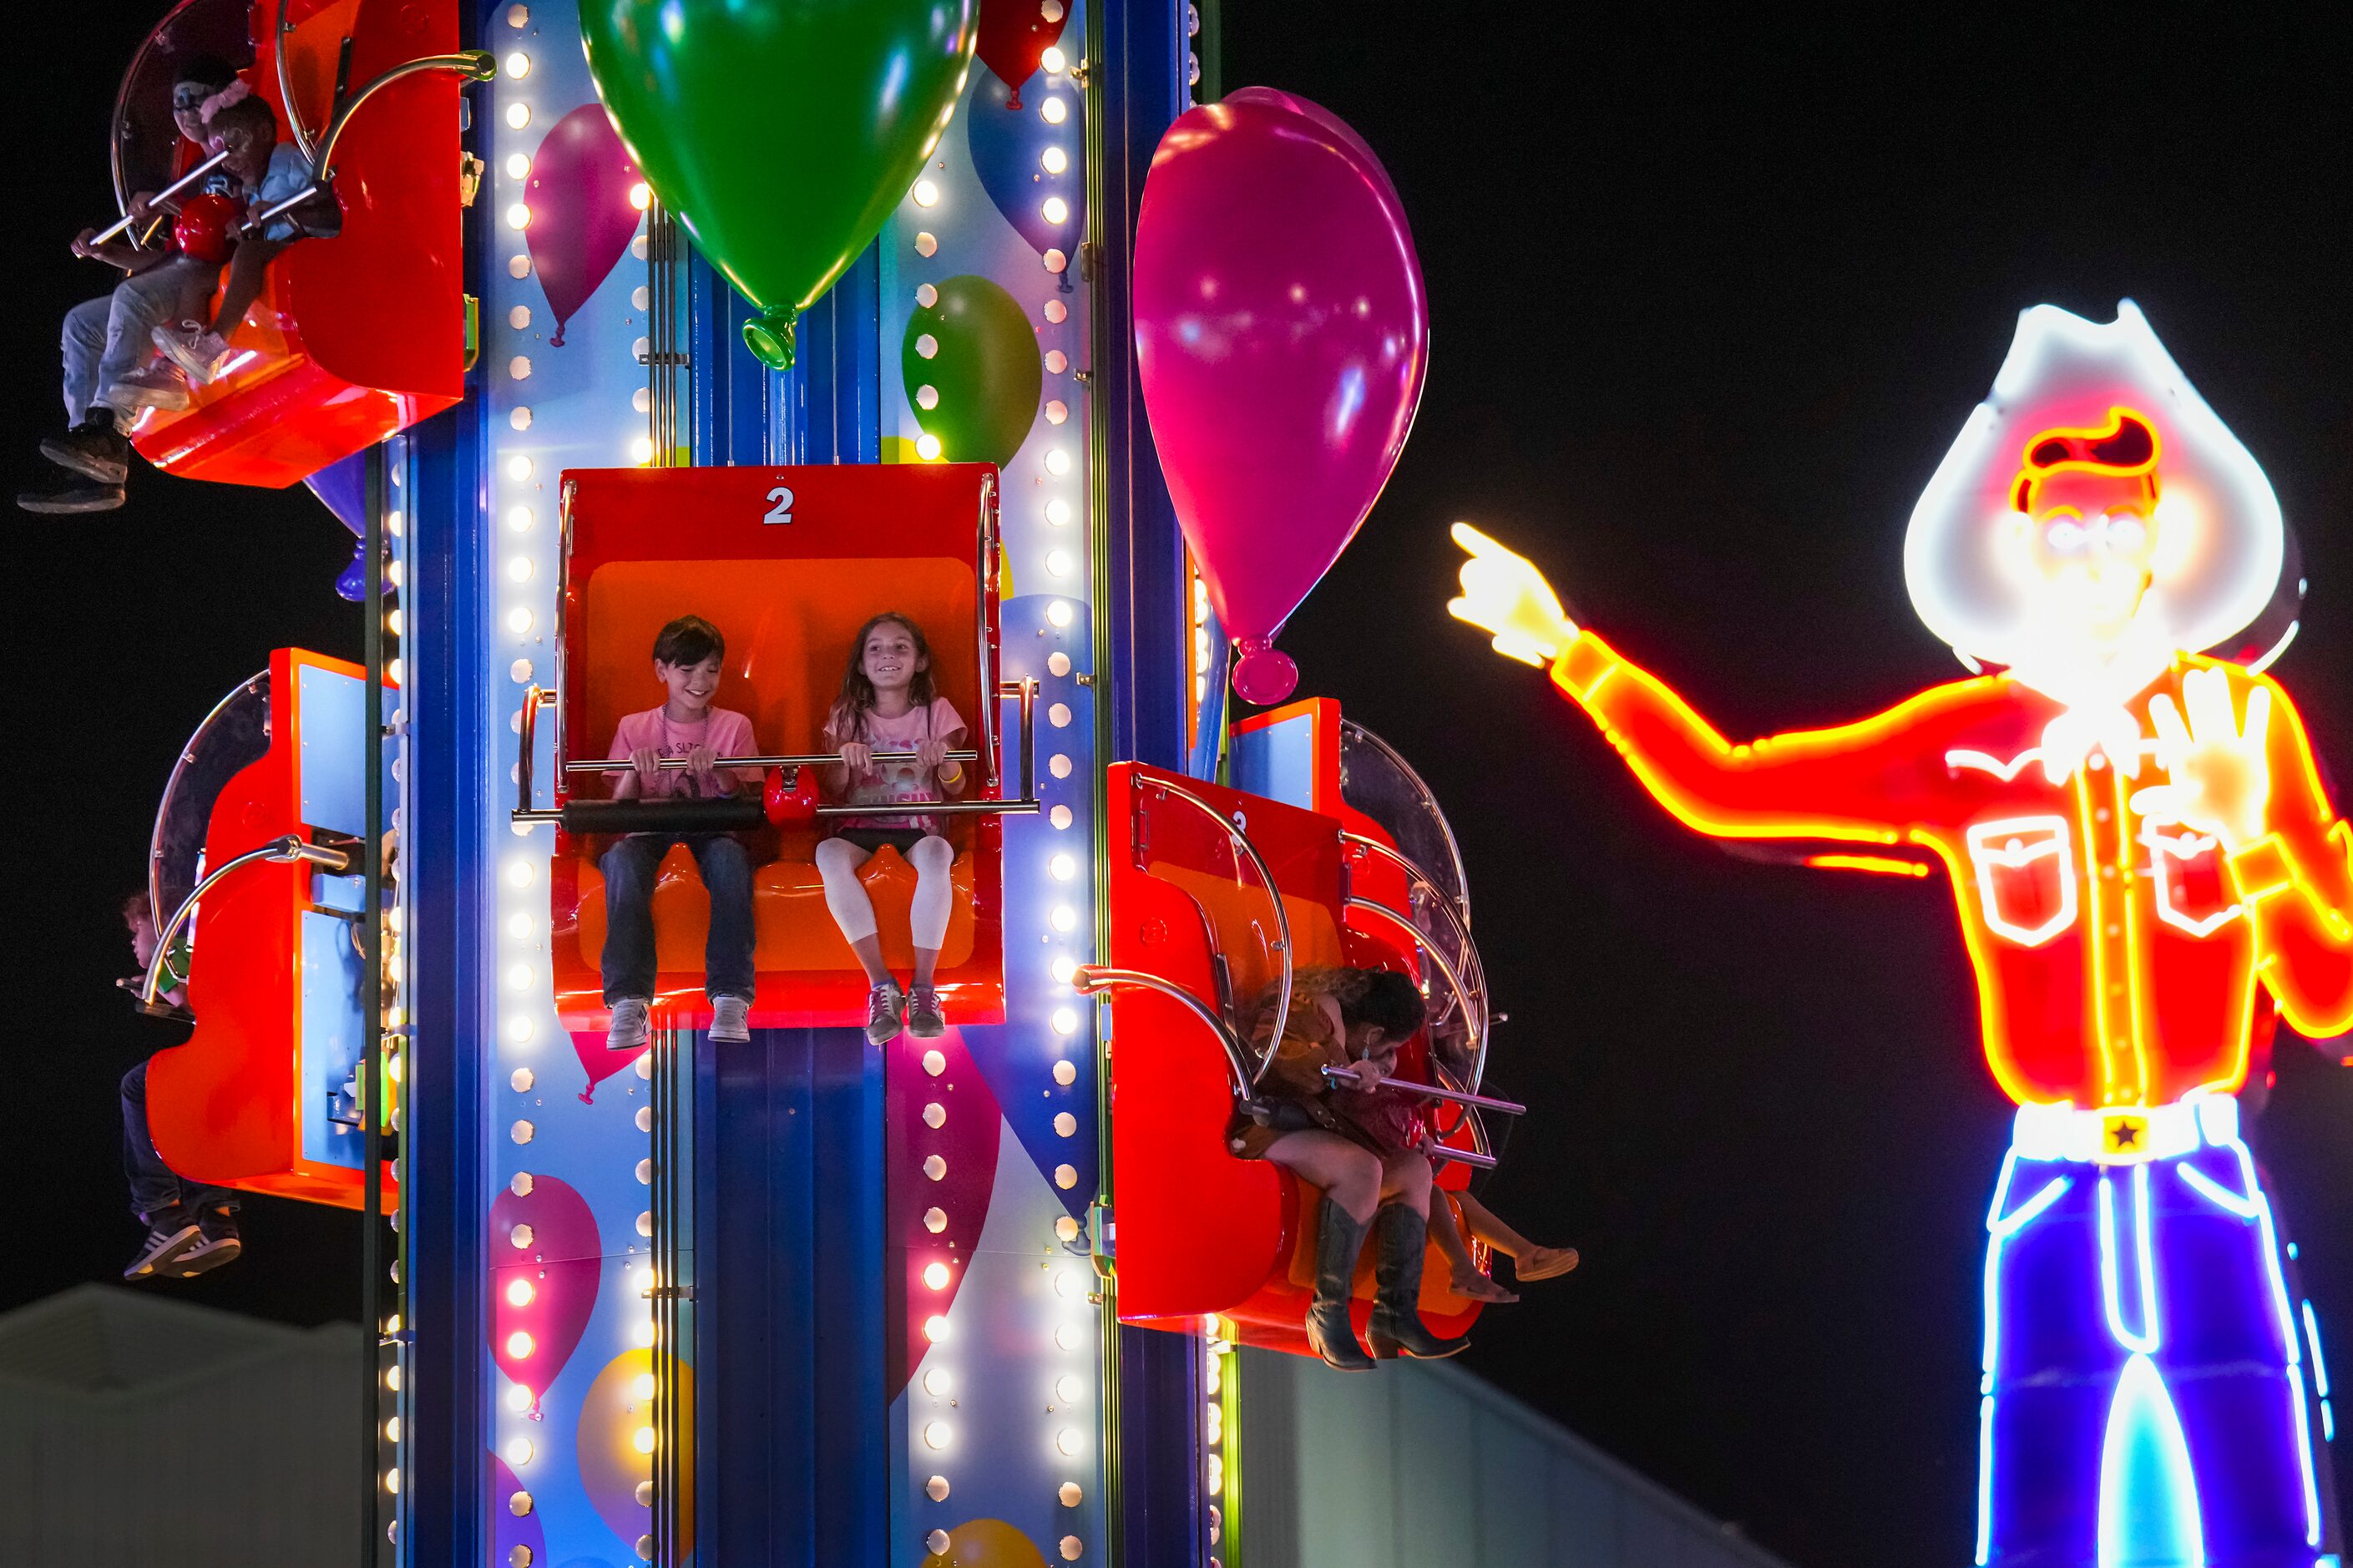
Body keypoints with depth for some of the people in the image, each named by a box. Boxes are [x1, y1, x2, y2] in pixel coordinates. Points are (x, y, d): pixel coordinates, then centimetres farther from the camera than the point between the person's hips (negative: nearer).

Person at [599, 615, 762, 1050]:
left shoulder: (734, 726, 11)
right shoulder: (633, 729, 12)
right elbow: (617, 809, 6)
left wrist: (717, 772, -17)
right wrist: (633, 771, -15)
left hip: (712, 830, 0)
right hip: (650, 831, 0)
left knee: (731, 855, -37)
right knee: (622, 859, -36)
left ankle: (731, 995, -39)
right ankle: (628, 1000, -41)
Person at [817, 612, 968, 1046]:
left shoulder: (936, 712, 9)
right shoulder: (847, 716, 11)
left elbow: (956, 790, 2)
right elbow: (833, 791, 3)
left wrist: (945, 764, -22)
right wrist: (845, 759, -19)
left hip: (918, 826, -1)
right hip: (861, 826, 1)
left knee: (935, 854, -38)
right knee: (829, 854, -35)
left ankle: (923, 985, -32)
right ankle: (880, 983, -31)